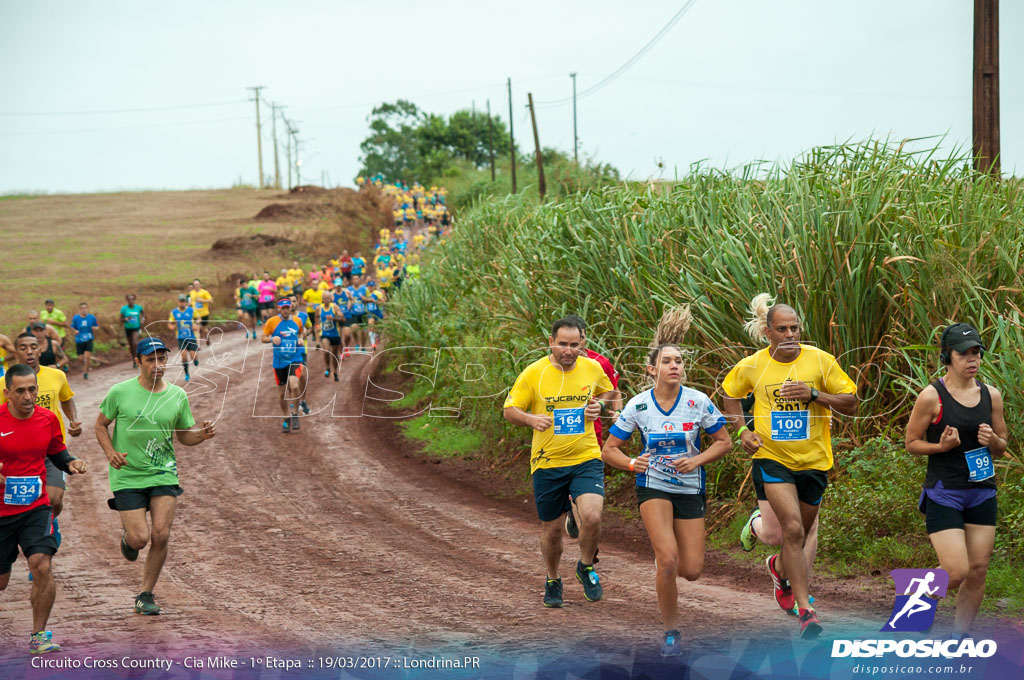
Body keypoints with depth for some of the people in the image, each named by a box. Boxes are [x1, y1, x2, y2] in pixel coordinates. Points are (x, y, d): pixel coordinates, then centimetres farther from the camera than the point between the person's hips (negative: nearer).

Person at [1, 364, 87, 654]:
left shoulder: (48, 420, 0)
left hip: (36, 508, 2)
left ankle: (39, 635, -5)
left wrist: (72, 464, -6)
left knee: (42, 566, -19)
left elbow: (58, 454, 16)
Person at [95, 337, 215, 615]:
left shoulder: (177, 396, 2)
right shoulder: (120, 392, -5)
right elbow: (101, 425, 6)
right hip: (128, 476, -2)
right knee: (140, 538, -10)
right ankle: (127, 533, 30)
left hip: (164, 475, 2)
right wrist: (110, 452, -12)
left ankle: (146, 594, 10)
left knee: (161, 535, -9)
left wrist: (203, 434, -10)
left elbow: (184, 436, 12)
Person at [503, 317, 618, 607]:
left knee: (592, 516, -20)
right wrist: (531, 419, -22)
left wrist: (599, 405, -1)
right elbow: (509, 410, -1)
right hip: (548, 462, 0)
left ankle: (586, 567, 9)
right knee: (551, 529, 8)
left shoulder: (592, 368, 1)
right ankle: (553, 580, 36)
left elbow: (609, 392, 22)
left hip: (586, 458, 1)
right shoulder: (534, 373, -7)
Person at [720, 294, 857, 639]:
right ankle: (805, 609, -16)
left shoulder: (820, 360, -7)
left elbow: (850, 404, -6)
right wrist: (741, 430, 3)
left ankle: (779, 567, 52)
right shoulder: (751, 366, -3)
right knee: (793, 529, -19)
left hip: (813, 460, 2)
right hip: (772, 458, -2)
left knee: (799, 533, 16)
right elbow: (729, 394, 17)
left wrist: (813, 394, -21)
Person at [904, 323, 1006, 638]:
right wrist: (942, 446, -19)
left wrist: (993, 441, -8)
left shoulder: (991, 395, 5)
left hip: (982, 493, 5)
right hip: (944, 493, -5)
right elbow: (911, 443, -2)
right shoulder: (932, 396, -10)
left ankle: (959, 639, 17)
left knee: (978, 571, 4)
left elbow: (1002, 447, 14)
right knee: (956, 572, -12)